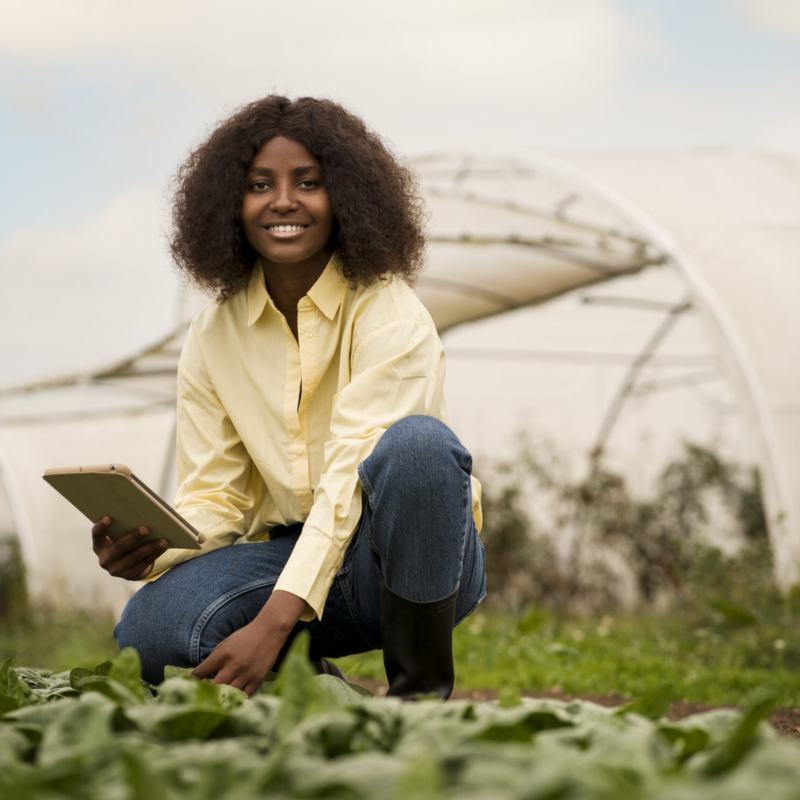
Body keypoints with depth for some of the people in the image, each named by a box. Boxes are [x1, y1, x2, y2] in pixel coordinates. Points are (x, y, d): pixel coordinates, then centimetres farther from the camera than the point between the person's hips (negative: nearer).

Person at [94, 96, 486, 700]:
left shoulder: (390, 316, -13)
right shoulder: (213, 337, 3)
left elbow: (352, 474, -24)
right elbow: (214, 496, 1)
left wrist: (275, 620, -35)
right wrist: (151, 549, -23)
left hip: (417, 561, -3)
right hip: (290, 553, 3)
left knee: (417, 442, -36)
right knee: (146, 634, -26)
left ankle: (424, 687, -18)